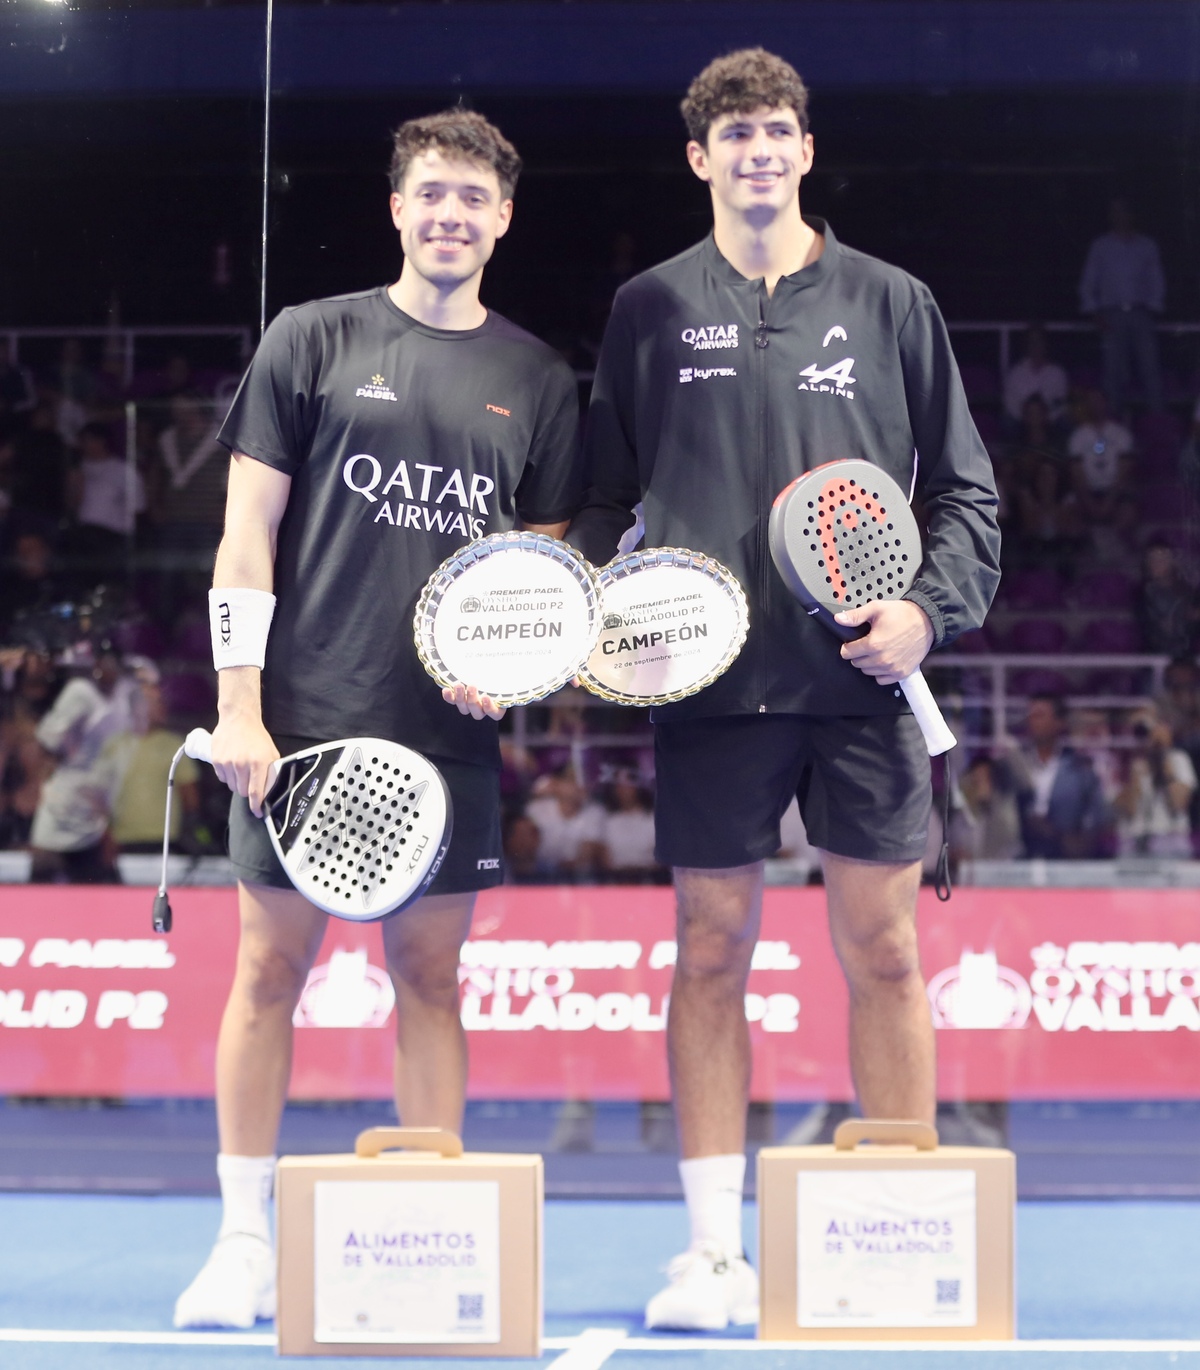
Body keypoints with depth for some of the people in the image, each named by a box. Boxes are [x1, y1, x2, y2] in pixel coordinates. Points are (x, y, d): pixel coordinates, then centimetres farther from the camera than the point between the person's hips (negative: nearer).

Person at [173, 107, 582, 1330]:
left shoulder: (535, 379, 11)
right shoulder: (313, 341, 4)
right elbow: (248, 536, 1)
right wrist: (238, 708, -7)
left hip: (449, 731, 2)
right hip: (305, 721, -2)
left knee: (431, 974, 5)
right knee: (271, 965, 1)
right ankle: (243, 1242, 11)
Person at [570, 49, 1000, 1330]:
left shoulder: (890, 304, 8)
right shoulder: (649, 310, 9)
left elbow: (962, 486, 9)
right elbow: (603, 493, 11)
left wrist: (930, 605, -7)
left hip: (857, 681, 0)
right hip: (710, 688, 0)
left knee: (883, 952, 1)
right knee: (711, 951, 2)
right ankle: (715, 1248, 8)